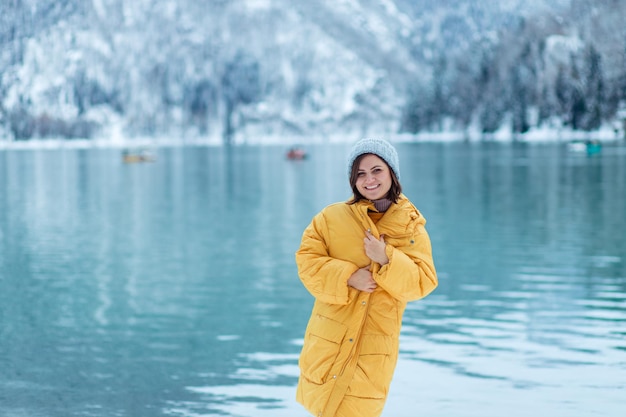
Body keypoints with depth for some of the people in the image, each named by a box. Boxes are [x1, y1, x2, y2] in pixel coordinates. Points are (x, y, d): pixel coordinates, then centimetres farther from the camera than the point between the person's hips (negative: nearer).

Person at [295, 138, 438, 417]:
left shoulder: (412, 227, -1)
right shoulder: (332, 217, -2)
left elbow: (424, 283, -4)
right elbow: (307, 261, -4)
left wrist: (387, 259, -19)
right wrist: (347, 277, -18)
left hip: (375, 347, 0)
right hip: (329, 339, 0)